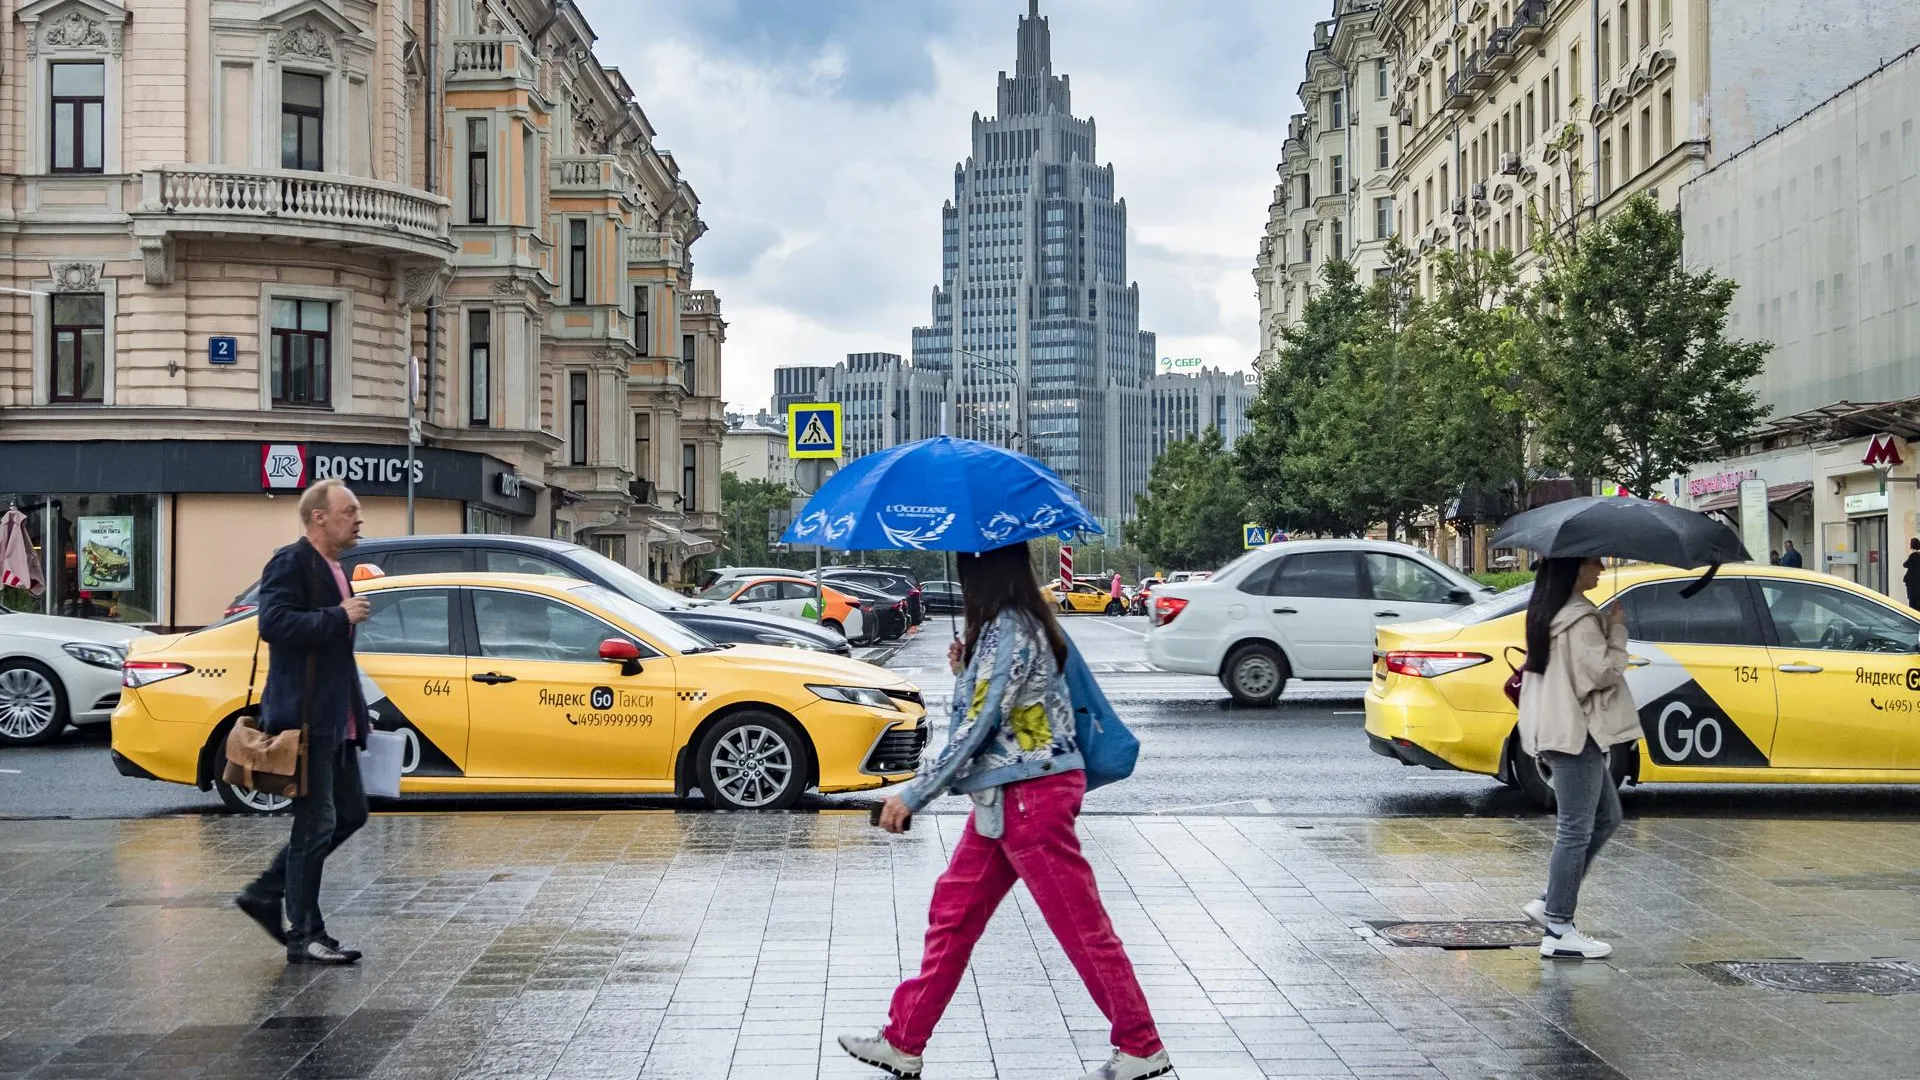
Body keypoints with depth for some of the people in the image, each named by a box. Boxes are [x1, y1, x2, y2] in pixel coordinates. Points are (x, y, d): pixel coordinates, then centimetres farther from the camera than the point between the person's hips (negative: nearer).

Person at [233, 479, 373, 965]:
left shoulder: (333, 569, 18)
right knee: (316, 824, -4)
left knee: (350, 814, 13)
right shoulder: (291, 563, -12)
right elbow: (274, 623, -27)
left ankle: (265, 892, 21)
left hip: (335, 721, 10)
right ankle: (305, 936, 5)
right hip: (305, 718, -10)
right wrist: (339, 617, -22)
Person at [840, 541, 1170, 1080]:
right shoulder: (1019, 622, 12)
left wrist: (912, 795, -13)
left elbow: (975, 729, -19)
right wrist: (965, 672, 5)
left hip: (1028, 797, -11)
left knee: (1080, 924, -2)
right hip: (1005, 798, 11)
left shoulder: (1007, 631, -18)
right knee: (953, 911, 13)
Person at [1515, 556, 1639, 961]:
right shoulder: (1580, 618, -18)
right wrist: (1617, 629, -8)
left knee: (1606, 817, 19)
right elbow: (1603, 671, -20)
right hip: (1576, 733, -11)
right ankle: (1558, 930, 1)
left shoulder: (1547, 612, 13)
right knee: (1576, 830, -4)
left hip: (1558, 728, 11)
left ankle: (1552, 902, 18)